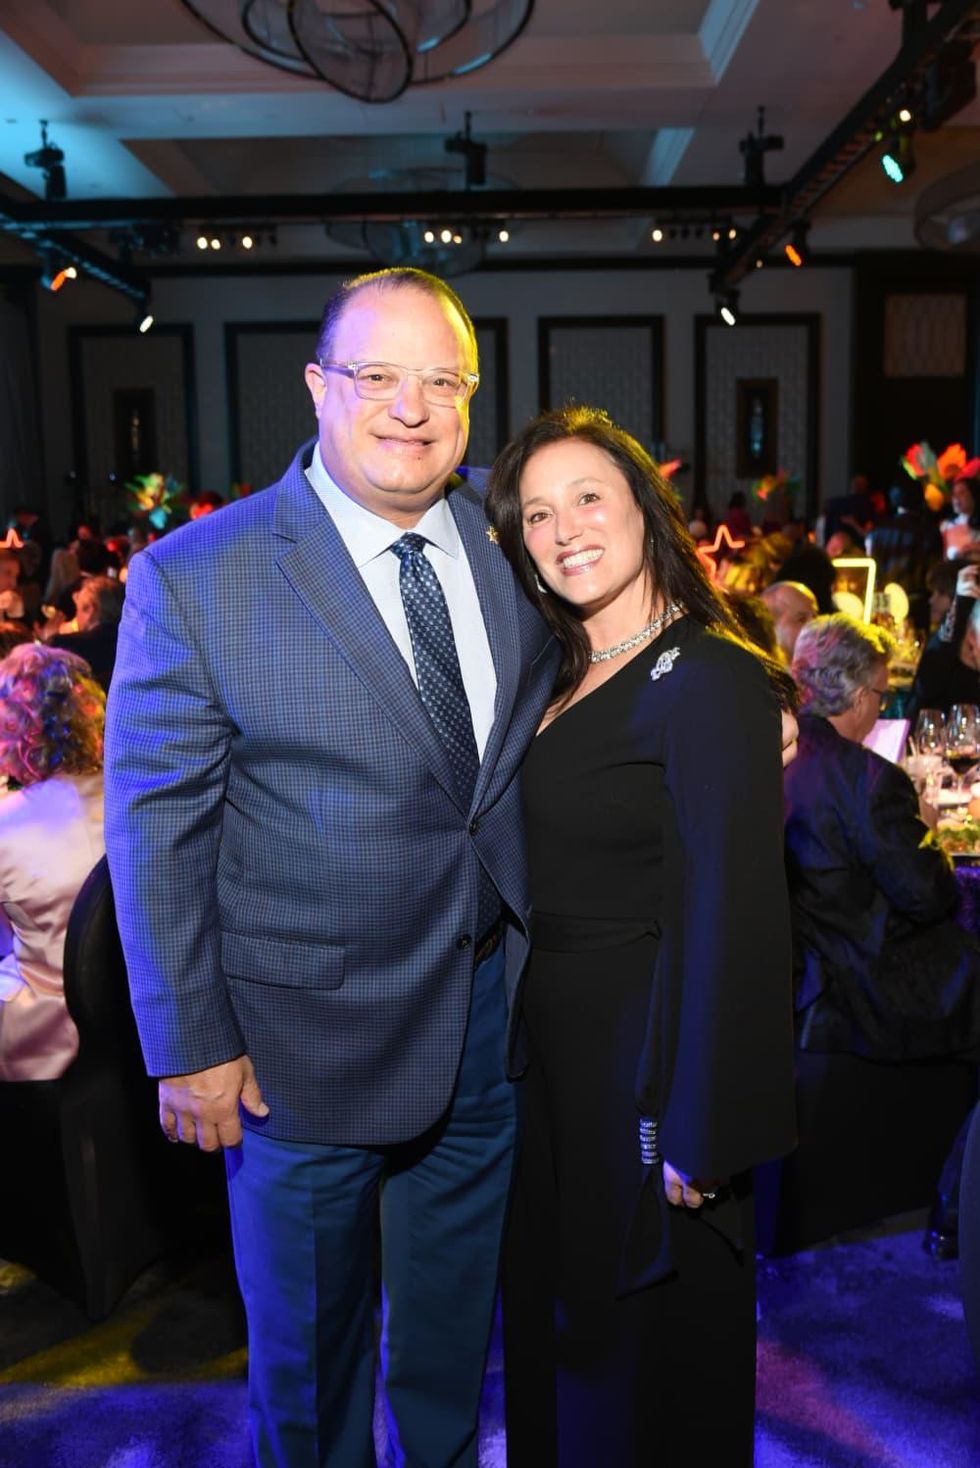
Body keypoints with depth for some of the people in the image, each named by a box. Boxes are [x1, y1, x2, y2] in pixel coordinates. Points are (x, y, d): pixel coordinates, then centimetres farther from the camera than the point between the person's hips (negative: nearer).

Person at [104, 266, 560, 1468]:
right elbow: (155, 831, -12)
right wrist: (189, 1048, -11)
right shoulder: (193, 579, -16)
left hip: (492, 1006, 5)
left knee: (454, 1326, 27)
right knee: (308, 1346, 20)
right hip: (310, 1037, -4)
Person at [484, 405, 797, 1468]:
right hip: (553, 1055, 8)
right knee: (557, 1322, 25)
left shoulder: (712, 680, -19)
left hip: (645, 1066, -8)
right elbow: (544, 884, 9)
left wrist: (701, 1134, -20)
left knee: (642, 1350, 13)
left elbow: (735, 919, -22)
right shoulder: (560, 680, 7)